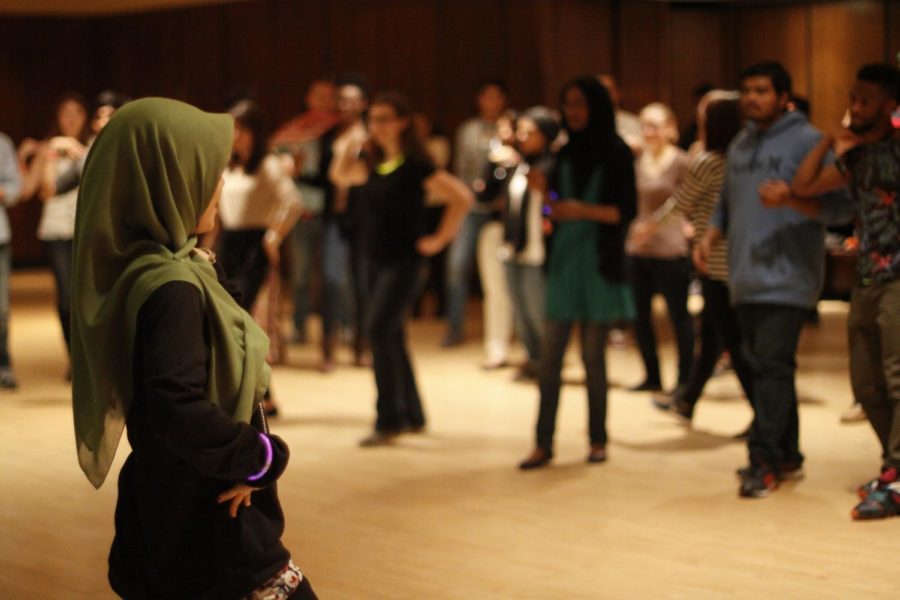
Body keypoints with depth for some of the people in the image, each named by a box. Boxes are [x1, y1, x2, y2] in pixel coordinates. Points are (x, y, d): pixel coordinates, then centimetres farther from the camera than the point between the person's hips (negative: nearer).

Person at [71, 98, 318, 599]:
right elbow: (178, 412, -31)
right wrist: (262, 456, -19)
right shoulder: (172, 289, -23)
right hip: (208, 521, -9)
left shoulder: (136, 270, 5)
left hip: (172, 514, 9)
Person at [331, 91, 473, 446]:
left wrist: (439, 239, -13)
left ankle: (389, 419, -10)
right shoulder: (372, 163, 8)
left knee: (380, 331, -15)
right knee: (390, 337, 13)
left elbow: (461, 197, -16)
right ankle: (412, 415, 24)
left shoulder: (414, 166, -13)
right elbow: (340, 176, 17)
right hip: (377, 260, 8)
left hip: (404, 261, -8)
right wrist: (353, 146, 2)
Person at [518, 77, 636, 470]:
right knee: (550, 355, -1)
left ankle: (598, 440, 12)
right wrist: (545, 192, -4)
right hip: (563, 260, 4)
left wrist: (585, 210, -22)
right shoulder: (566, 153, 12)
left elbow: (626, 211, -8)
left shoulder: (617, 153, -3)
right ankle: (543, 443, 0)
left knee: (593, 356, 1)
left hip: (599, 263, -4)